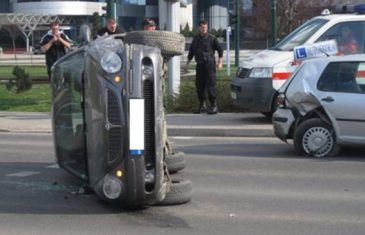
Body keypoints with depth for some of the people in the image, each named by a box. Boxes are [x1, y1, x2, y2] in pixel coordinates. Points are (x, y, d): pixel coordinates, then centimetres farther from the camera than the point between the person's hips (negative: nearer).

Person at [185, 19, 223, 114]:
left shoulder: (212, 38, -1)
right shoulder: (195, 39, 14)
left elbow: (220, 50, 1)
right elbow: (191, 53, 22)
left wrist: (220, 62, -8)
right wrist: (187, 64, 17)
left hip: (209, 64, -5)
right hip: (199, 65, 5)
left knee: (210, 85, -9)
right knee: (199, 86, 6)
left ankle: (214, 106, -4)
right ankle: (202, 106, 17)